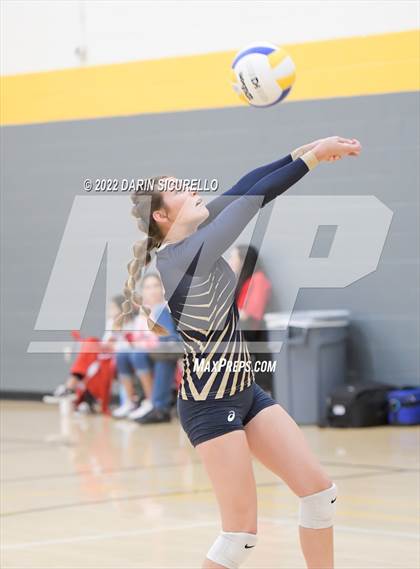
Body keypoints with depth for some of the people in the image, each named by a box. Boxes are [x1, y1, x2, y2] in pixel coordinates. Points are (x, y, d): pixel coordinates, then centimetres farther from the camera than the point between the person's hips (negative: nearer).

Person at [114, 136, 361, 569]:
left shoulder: (193, 238, 4)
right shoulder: (181, 255, -20)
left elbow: (242, 189, -2)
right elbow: (252, 197, -21)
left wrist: (302, 152, -11)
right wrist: (311, 158, -16)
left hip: (244, 390, 10)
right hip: (210, 403, -9)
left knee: (319, 490, 7)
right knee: (241, 532, -5)